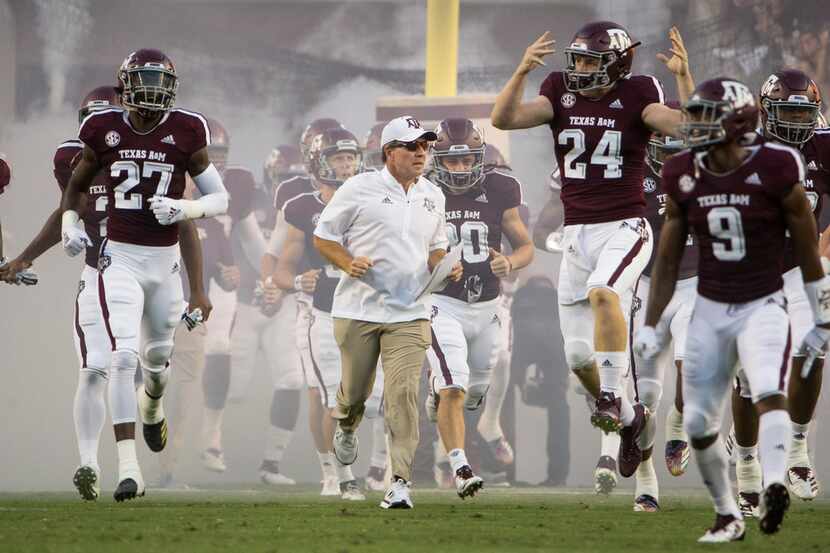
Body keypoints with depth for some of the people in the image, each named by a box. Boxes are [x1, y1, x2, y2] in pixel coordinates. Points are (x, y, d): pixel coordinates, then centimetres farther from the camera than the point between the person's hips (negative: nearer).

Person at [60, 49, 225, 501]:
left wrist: (185, 209, -17)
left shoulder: (185, 132, -4)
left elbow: (220, 197, 2)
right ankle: (128, 467, -17)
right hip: (119, 257, -1)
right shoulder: (105, 129, -2)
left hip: (164, 260, 2)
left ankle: (151, 407, 55)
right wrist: (69, 221, -1)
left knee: (158, 354, 17)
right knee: (124, 354, -15)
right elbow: (77, 183, 16)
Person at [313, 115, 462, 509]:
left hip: (409, 314, 2)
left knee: (403, 393, -12)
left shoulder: (433, 196, 12)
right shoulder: (359, 189, -3)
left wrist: (444, 267, 3)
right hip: (358, 310, -2)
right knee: (355, 388, 7)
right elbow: (323, 237, 3)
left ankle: (400, 482, -14)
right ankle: (346, 427, 45)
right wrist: (349, 263, -15)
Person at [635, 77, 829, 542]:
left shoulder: (774, 171, -12)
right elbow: (668, 260, 11)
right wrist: (650, 326, 10)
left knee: (769, 393, -30)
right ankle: (728, 516, 18)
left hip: (764, 307, -4)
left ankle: (774, 489, -43)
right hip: (711, 311, 4)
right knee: (699, 424, 2)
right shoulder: (684, 177, -1)